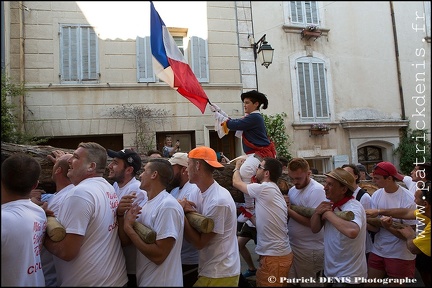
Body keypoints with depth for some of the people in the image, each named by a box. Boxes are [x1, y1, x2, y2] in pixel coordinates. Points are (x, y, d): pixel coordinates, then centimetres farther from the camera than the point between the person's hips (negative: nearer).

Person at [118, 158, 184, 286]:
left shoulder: (168, 206, -24)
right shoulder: (146, 205, 5)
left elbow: (158, 256, -26)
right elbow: (125, 241, 5)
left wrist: (128, 227, -20)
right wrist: (121, 215, -11)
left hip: (161, 282, -8)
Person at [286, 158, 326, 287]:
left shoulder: (316, 190, -18)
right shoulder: (292, 190, 7)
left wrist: (288, 211, -20)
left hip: (310, 250, -7)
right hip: (292, 246, 7)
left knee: (309, 284, 11)